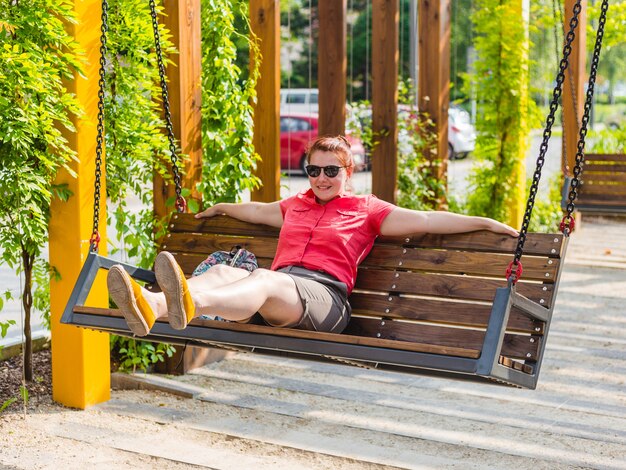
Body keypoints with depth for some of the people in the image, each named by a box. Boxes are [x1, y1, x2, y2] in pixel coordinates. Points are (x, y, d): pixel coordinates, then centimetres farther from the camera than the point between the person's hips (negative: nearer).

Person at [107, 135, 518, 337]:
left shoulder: (366, 209, 18)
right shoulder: (295, 205, 33)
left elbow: (426, 220, 13)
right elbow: (256, 210, 52)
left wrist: (484, 223, 7)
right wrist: (223, 208, 68)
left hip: (324, 295, -5)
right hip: (274, 289, 5)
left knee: (263, 279, -38)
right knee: (223, 271, -28)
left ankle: (189, 302, -71)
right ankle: (152, 306, -60)